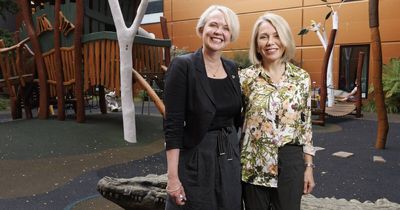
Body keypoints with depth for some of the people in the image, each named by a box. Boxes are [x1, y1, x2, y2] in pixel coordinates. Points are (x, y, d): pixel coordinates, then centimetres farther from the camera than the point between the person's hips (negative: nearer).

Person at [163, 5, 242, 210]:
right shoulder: (183, 65, -13)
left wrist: (240, 156, 12)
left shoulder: (232, 68, 4)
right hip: (195, 160, -5)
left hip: (230, 158, 6)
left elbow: (236, 119, 11)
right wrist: (173, 177, -17)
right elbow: (172, 126, -16)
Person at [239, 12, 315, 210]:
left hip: (290, 162, 1)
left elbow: (306, 125, 4)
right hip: (254, 163, -1)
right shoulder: (245, 76, -4)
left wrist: (309, 166, 4)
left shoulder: (302, 77, 0)